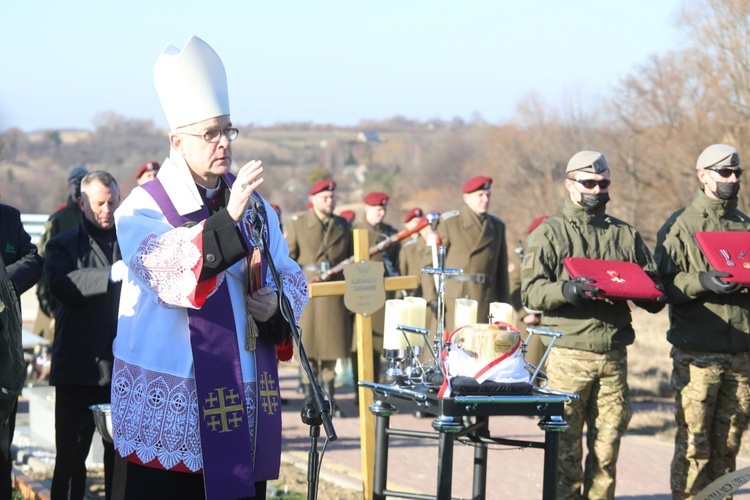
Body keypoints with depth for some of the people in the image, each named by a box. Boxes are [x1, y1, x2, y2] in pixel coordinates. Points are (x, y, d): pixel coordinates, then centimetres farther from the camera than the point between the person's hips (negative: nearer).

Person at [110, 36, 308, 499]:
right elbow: (170, 275, -22)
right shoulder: (143, 208, -5)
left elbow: (293, 280, 17)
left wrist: (276, 305, -6)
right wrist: (227, 218, -30)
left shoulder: (256, 206, 13)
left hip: (244, 404, 5)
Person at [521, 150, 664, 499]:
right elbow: (531, 291, -6)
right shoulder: (549, 234, 5)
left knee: (607, 447, 4)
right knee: (565, 448, -5)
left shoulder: (626, 235, 17)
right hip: (567, 355, -4)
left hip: (614, 357, 4)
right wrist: (567, 290, -25)